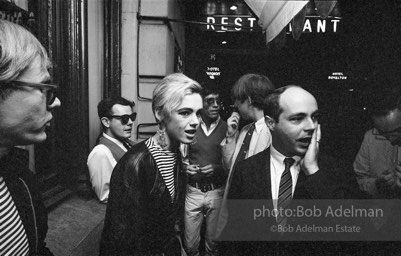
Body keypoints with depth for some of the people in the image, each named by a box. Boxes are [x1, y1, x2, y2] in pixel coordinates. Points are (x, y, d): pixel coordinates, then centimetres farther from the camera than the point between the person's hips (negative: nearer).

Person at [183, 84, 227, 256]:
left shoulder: (227, 128, -4)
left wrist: (217, 168, -18)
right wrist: (185, 167, -10)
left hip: (217, 192, 0)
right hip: (193, 191, 1)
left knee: (214, 241, 13)